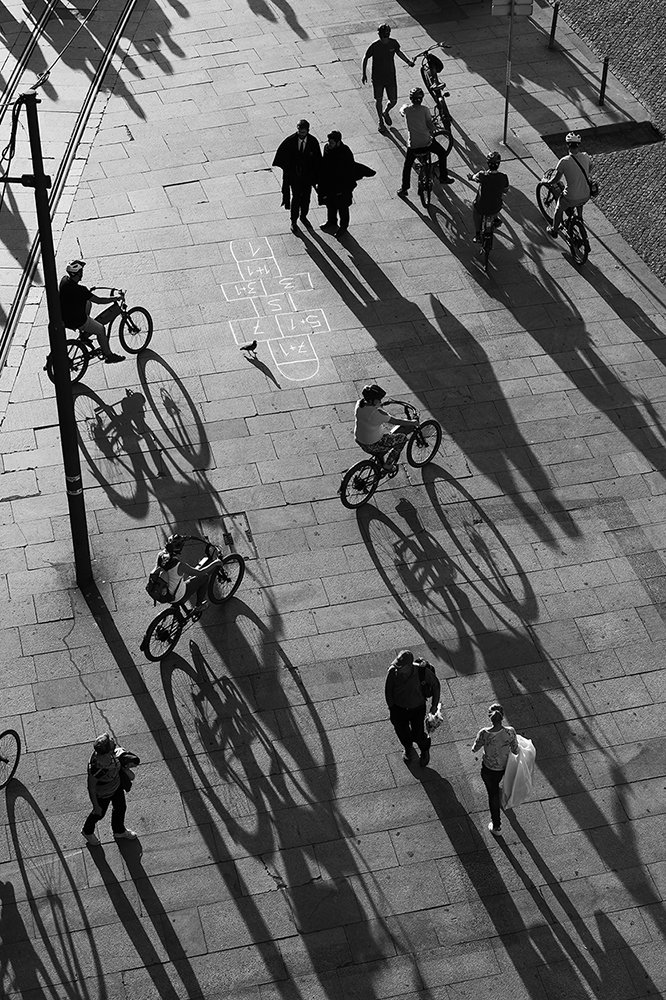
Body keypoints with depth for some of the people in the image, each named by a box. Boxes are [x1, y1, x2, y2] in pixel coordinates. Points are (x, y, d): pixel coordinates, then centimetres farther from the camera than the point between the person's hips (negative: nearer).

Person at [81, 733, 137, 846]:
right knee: (99, 813, 24)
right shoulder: (96, 767, -44)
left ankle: (119, 831, 58)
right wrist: (96, 806, -15)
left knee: (121, 808, 28)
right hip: (103, 794, -6)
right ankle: (87, 831, 58)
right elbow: (91, 788, -27)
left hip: (117, 785, 6)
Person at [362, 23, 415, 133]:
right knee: (379, 100, 10)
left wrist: (408, 62, 5)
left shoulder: (393, 43, -9)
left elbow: (398, 52, 13)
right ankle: (381, 122, 32)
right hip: (377, 77, -2)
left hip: (391, 77, 2)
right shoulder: (374, 46, -19)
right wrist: (364, 74, -3)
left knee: (393, 101, 4)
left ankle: (386, 112, 39)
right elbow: (365, 59, -4)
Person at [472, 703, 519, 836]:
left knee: (493, 794, 21)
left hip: (488, 769, -2)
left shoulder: (484, 734, -33)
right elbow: (515, 751, -14)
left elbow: (474, 749, -15)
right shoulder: (510, 732, -30)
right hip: (505, 767, 2)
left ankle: (496, 826, 38)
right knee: (496, 785, 37)